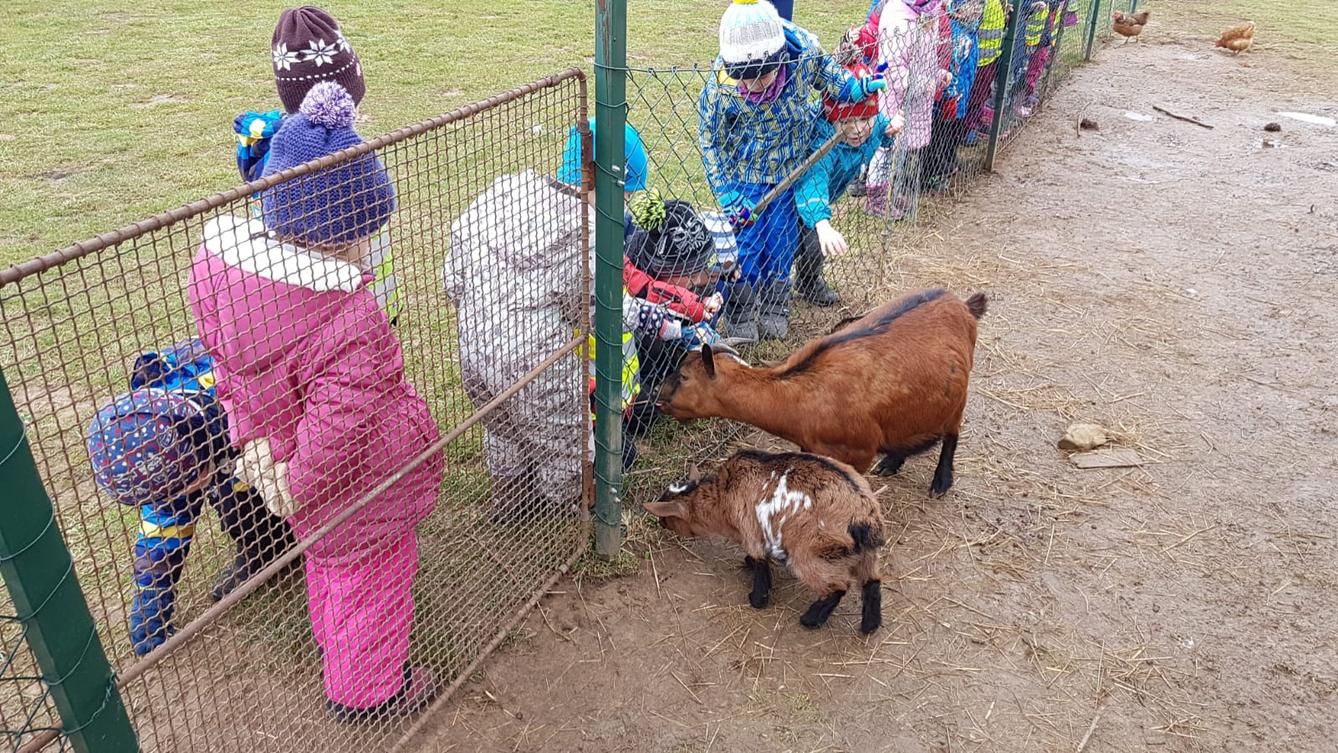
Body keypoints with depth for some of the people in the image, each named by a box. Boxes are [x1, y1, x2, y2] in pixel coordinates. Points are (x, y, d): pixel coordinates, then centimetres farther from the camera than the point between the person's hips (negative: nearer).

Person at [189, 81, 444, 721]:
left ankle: (332, 642, 60)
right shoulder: (344, 314, -38)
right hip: (360, 486, -8)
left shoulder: (223, 253, -13)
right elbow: (341, 415, -31)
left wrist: (255, 437, -3)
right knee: (371, 579, 18)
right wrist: (297, 479, -16)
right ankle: (367, 689, 41)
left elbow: (230, 366, -5)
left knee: (327, 561, 33)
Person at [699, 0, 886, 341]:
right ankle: (739, 316, 20)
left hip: (789, 170, 3)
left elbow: (823, 70, 3)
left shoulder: (803, 53, -24)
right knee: (745, 242, 1)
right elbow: (711, 144, -16)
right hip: (744, 176, -2)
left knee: (781, 241, 11)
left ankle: (774, 309, 31)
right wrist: (729, 197, -18)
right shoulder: (719, 88, -28)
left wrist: (856, 88, -3)